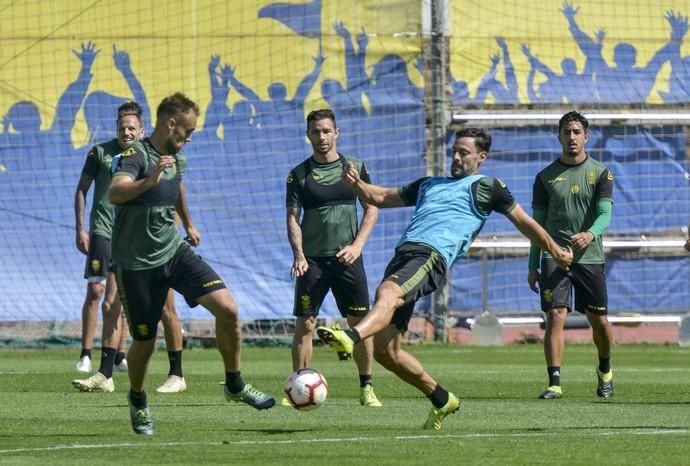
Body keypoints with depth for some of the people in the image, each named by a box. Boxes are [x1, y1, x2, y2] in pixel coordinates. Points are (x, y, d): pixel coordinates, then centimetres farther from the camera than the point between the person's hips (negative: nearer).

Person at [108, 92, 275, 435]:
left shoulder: (177, 158, 6)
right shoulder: (137, 155, -19)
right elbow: (115, 194, -38)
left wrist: (188, 224, 42)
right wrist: (148, 182, -54)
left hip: (174, 251, 6)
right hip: (137, 262, -6)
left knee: (227, 308, -11)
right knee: (144, 342, 2)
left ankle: (235, 385, 6)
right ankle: (138, 401, 33)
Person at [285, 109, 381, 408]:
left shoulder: (355, 168, 6)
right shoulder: (299, 175, 4)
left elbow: (372, 208, 7)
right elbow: (293, 218, 1)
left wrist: (357, 245, -7)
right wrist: (298, 255, -13)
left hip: (347, 257, 1)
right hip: (312, 260, -1)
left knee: (360, 322, -2)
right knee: (304, 324, -5)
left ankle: (366, 388, 7)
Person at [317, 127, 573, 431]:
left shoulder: (487, 187, 18)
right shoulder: (429, 185, 35)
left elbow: (524, 222, 23)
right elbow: (382, 197, 39)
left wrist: (557, 253, 24)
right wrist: (356, 184, 19)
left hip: (432, 255, -7)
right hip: (404, 254, 7)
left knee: (387, 293, -39)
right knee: (384, 350, -2)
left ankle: (351, 337, -68)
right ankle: (441, 399, 13)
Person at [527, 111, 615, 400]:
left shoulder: (600, 173, 4)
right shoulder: (546, 177, 7)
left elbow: (605, 213, -8)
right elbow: (537, 222, 11)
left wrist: (590, 234, -30)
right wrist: (533, 266, 7)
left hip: (590, 258, 0)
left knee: (599, 322, 7)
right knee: (556, 317, -14)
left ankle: (605, 371, 34)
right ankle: (554, 384, -14)